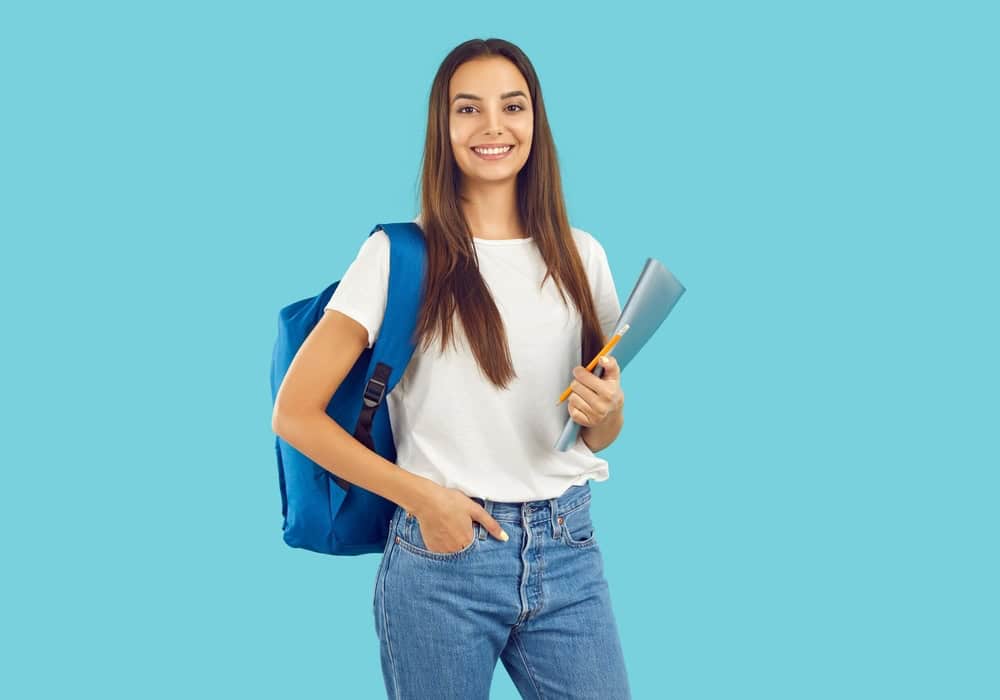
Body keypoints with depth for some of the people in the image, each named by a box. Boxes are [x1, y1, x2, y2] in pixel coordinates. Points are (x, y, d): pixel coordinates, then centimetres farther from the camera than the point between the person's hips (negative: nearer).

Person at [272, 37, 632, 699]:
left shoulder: (580, 255, 8)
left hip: (569, 551, 3)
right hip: (444, 549, -3)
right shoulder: (401, 254, -4)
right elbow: (296, 412, -6)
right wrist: (423, 496, -13)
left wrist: (606, 410, -7)